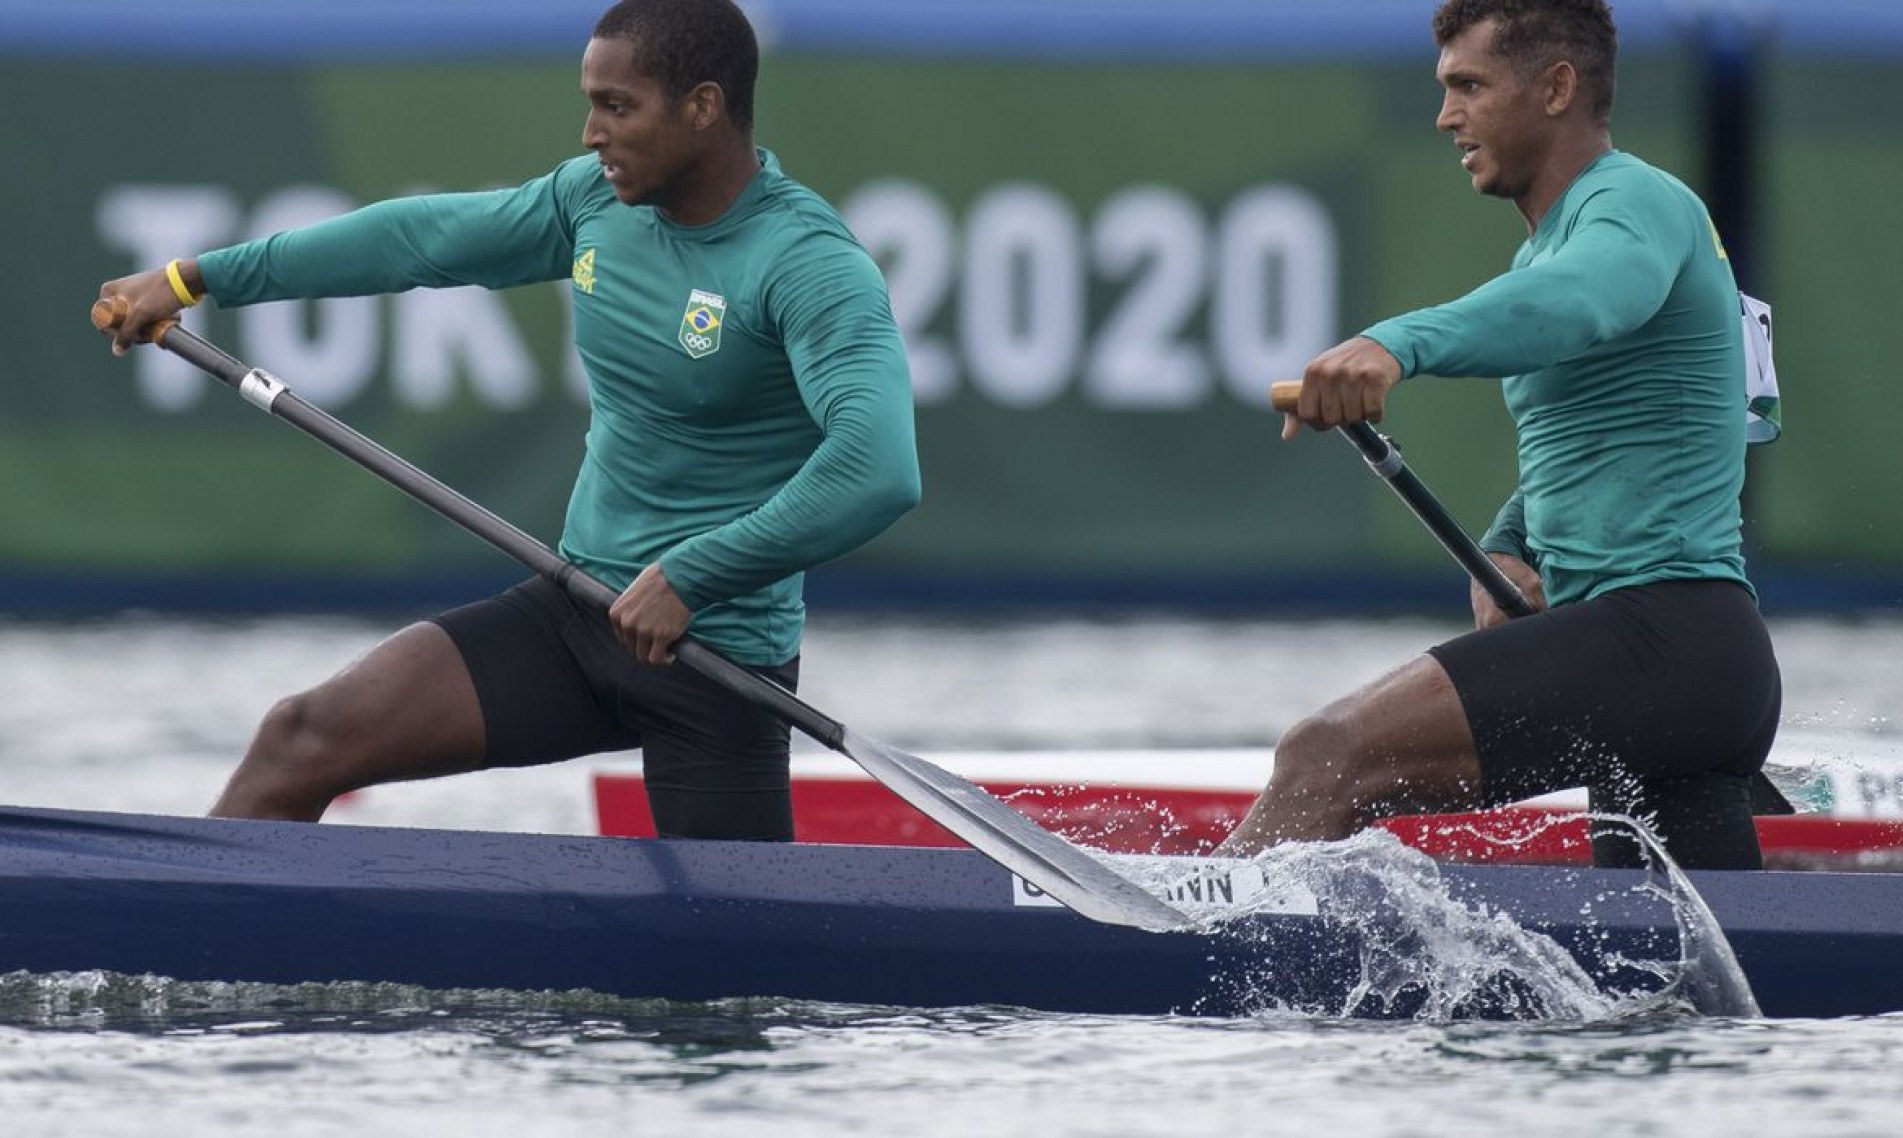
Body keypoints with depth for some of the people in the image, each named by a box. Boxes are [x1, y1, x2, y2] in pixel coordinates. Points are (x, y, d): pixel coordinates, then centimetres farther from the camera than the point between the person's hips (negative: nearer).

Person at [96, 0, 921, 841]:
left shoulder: (812, 266, -20)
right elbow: (427, 236, 16)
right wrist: (198, 279, 20)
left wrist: (692, 580, -32)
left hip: (717, 661, -6)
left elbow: (879, 470, -34)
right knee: (305, 738, -5)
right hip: (575, 612, 6)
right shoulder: (598, 199, 3)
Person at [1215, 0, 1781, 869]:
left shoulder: (1635, 202, -7)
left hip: (1664, 634, -11)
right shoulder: (1548, 246, 25)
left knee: (1330, 756, -23)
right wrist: (1506, 545, 10)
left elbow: (1585, 299, -31)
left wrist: (1399, 344, -49)